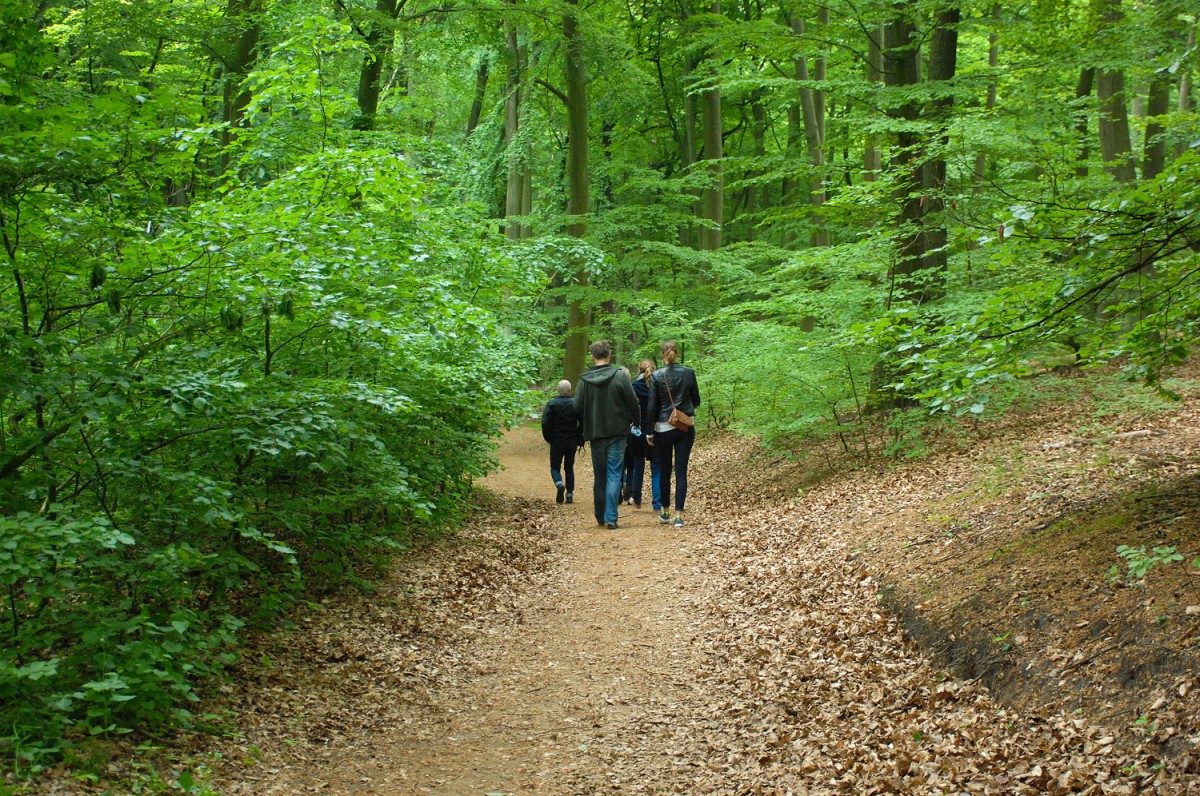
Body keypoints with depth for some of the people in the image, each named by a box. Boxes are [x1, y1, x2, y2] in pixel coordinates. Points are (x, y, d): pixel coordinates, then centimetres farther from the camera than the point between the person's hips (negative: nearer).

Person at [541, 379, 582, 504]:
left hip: (556, 441, -2)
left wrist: (548, 438, 1)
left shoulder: (552, 404, -8)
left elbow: (545, 423, -13)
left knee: (555, 467, 10)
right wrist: (579, 438, 6)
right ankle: (569, 493, 7)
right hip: (572, 442, 2)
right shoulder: (576, 404, -3)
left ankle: (559, 483, -19)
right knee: (569, 467, 13)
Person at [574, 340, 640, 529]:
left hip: (595, 434, 2)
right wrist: (636, 421, 12)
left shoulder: (584, 380, -3)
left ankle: (600, 517, 22)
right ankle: (610, 518, -10)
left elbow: (578, 408, 0)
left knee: (599, 476, 14)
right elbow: (633, 402, -6)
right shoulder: (620, 376, -8)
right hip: (617, 432, -2)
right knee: (614, 475, -2)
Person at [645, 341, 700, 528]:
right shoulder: (689, 373, -3)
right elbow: (696, 400, 8)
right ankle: (679, 516, -5)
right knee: (681, 471, 1)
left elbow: (651, 406, -4)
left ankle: (666, 512, 23)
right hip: (686, 428, 1)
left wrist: (649, 432, 3)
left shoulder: (656, 376, -7)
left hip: (663, 428, -1)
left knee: (664, 470, 14)